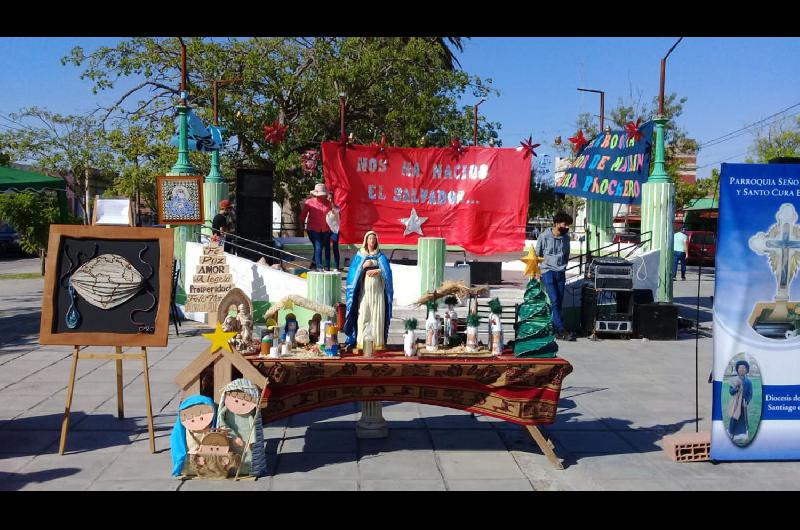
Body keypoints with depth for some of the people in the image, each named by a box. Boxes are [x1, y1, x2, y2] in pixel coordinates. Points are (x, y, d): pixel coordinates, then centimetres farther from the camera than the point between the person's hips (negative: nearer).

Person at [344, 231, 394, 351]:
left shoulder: (380, 256, 8)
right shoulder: (359, 255, 7)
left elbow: (387, 271, -3)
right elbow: (353, 271, 0)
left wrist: (376, 271, -17)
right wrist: (363, 265, -14)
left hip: (378, 290, 1)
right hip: (364, 290, 0)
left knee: (377, 315, -3)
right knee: (363, 315, -6)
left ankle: (378, 342, 0)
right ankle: (361, 342, -1)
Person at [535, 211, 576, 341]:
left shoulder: (566, 237, 7)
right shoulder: (544, 237, -6)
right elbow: (537, 255, 3)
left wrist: (563, 268, 16)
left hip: (560, 273, 5)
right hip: (547, 272, -5)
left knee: (559, 302, 3)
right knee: (554, 301, -13)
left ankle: (556, 330, 8)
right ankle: (561, 330, -16)